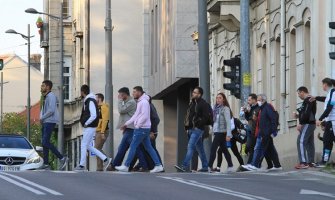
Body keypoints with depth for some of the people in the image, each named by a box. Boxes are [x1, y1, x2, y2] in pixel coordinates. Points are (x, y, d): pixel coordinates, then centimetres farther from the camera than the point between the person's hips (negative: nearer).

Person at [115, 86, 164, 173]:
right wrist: (126, 124, 19)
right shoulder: (140, 102, 17)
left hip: (142, 129, -10)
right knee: (149, 147, 8)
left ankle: (126, 166, -1)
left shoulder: (144, 102, -14)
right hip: (145, 129, 10)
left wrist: (137, 126, -16)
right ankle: (158, 165, 5)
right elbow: (136, 115, 22)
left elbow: (145, 116, -22)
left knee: (133, 146, -5)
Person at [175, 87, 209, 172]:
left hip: (197, 129, -9)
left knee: (190, 146, -17)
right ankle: (205, 166, 19)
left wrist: (197, 125, -18)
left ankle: (185, 166, -23)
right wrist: (187, 126, 13)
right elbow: (188, 115, 22)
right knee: (200, 148, 13)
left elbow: (205, 117, -14)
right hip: (191, 129, 9)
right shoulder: (192, 103, 18)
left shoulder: (203, 104, -8)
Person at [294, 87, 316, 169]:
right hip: (311, 124, 11)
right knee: (309, 143, 12)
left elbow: (307, 113, -22)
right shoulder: (311, 100, 18)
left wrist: (300, 124, -21)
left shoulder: (307, 100, -13)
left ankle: (303, 162, -24)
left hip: (307, 124, -11)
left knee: (301, 141, -16)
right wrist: (298, 115, 11)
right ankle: (311, 162, 14)